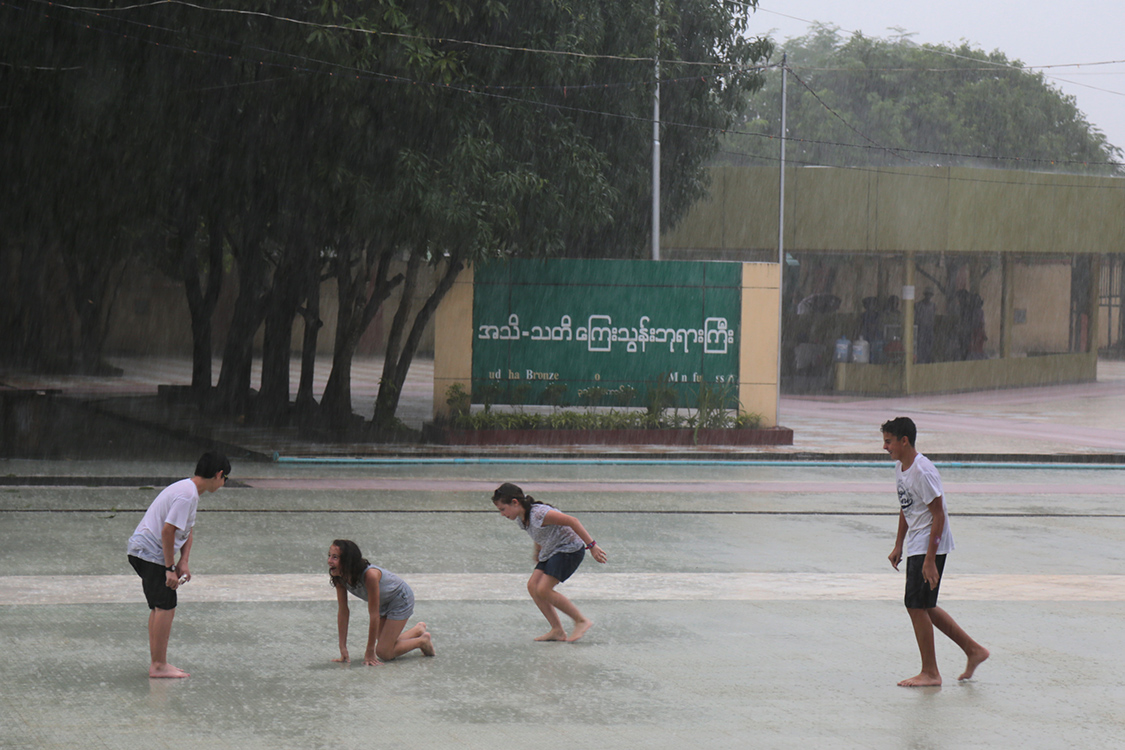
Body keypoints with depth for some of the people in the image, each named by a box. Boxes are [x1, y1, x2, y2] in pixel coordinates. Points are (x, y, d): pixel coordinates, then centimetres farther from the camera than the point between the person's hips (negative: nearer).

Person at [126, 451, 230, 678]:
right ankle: (159, 666, -7)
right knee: (166, 608, -9)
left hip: (141, 551, 11)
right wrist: (170, 568, -17)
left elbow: (187, 531, 17)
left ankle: (156, 663, 20)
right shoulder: (187, 495, -20)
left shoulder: (189, 491, 13)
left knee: (159, 607, 15)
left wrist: (183, 562, 3)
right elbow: (167, 531, -23)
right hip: (150, 553, -11)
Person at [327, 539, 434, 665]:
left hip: (400, 599, -7)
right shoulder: (339, 578, -21)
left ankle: (423, 640, 14)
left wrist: (370, 652, -28)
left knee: (384, 653, -9)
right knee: (387, 646, 15)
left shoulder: (369, 575, -40)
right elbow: (343, 612, -12)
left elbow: (374, 615, -33)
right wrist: (343, 649, -13)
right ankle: (418, 630, 39)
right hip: (384, 603, 7)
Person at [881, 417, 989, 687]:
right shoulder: (900, 467, 8)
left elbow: (939, 515, -21)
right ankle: (973, 650, 23)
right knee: (924, 607, 13)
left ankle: (930, 673, 4)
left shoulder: (923, 471, -21)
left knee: (916, 605, -6)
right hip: (915, 546, 10)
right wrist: (898, 545, 21)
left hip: (931, 546, -10)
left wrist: (930, 559, -22)